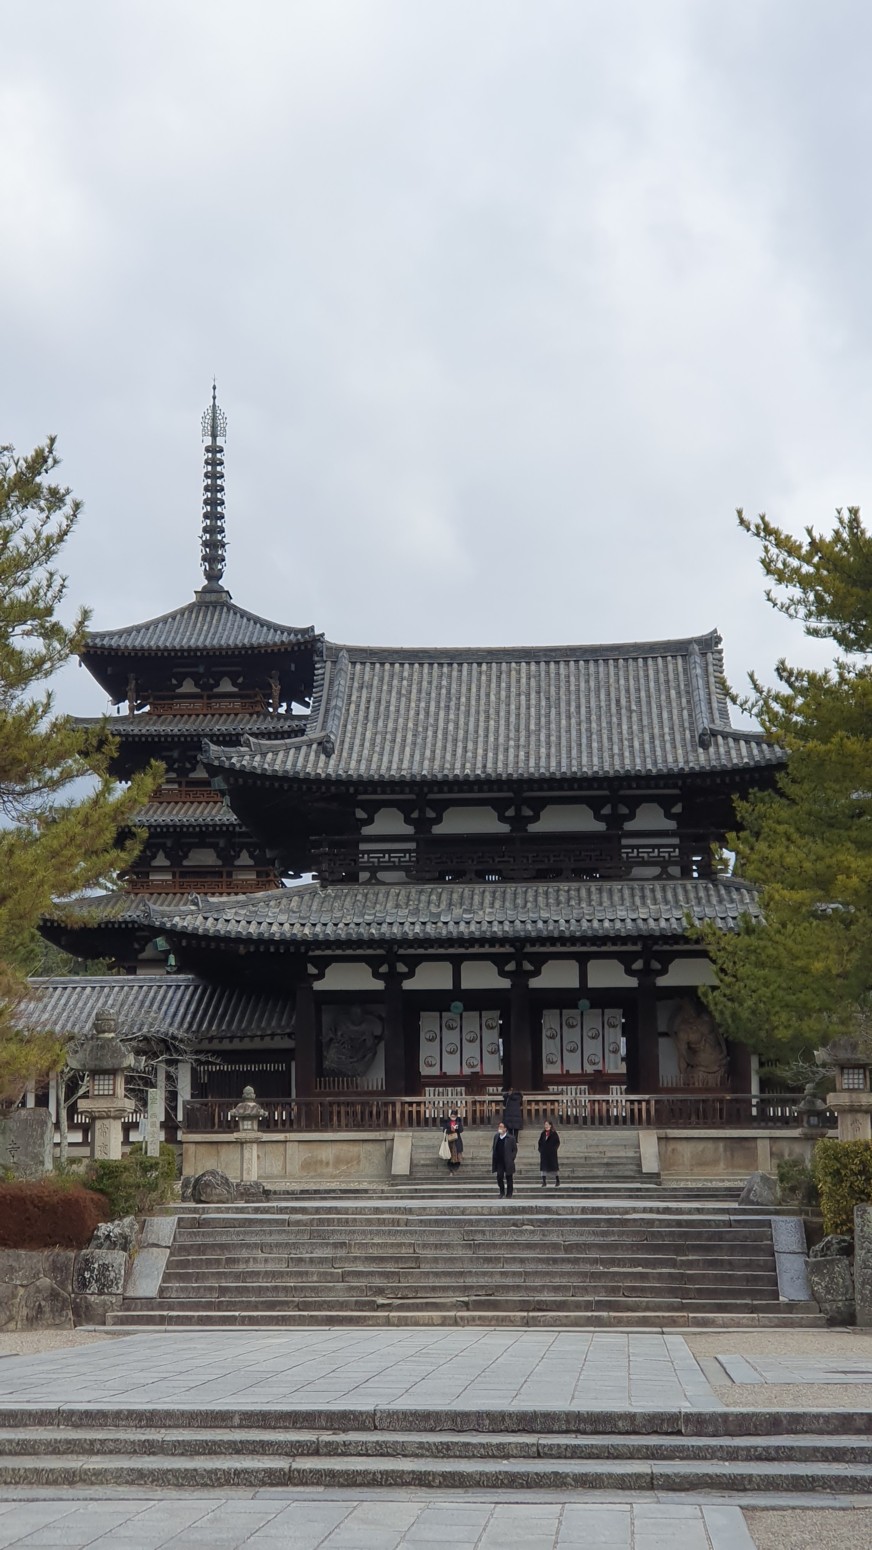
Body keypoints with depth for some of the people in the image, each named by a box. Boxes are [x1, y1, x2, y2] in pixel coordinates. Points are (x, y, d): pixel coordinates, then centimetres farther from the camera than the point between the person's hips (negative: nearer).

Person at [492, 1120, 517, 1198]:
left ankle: (509, 1193, 17)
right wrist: (493, 1159, 5)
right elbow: (494, 1149, 12)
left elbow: (515, 1150, -3)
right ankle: (502, 1192, 16)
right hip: (499, 1161, 3)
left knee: (509, 1178, 6)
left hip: (508, 1162, -3)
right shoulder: (496, 1137, 6)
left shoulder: (511, 1138, -8)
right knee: (499, 1177, -3)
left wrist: (511, 1159, -11)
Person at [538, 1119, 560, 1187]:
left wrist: (554, 1149, -10)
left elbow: (557, 1142, -4)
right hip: (544, 1153, 4)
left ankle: (557, 1182, 15)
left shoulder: (554, 1133, -5)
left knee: (554, 1166, 2)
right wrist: (540, 1149, 3)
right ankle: (544, 1183, 6)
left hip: (552, 1153, -4)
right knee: (543, 1167, 1)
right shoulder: (543, 1133, 8)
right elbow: (540, 1142, 14)